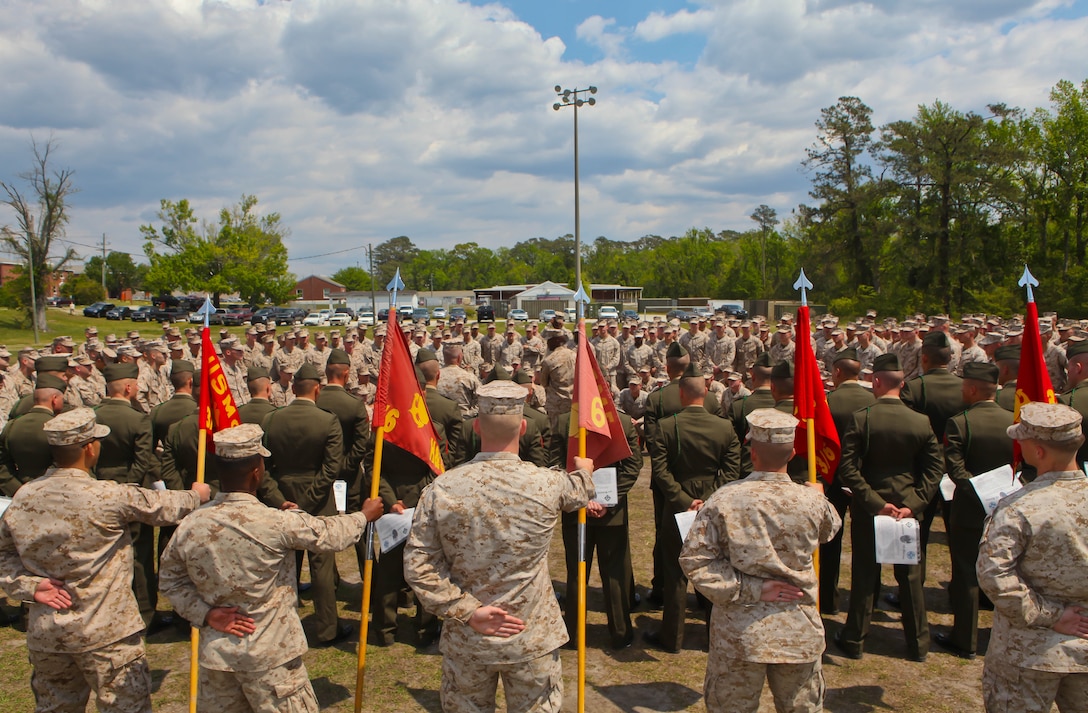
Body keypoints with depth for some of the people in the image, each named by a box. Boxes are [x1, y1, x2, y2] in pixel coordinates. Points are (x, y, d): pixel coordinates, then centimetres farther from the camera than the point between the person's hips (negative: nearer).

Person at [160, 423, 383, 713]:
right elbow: (331, 535, -7)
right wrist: (364, 515, 11)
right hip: (268, 656, -5)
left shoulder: (189, 526, -8)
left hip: (215, 652, 5)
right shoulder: (278, 524, -22)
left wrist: (206, 613, 0)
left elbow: (170, 579, 5)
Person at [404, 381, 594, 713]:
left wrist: (468, 611, -10)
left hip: (465, 640, 1)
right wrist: (584, 471, 30)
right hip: (531, 640, -1)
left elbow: (418, 566, -14)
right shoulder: (548, 485, -18)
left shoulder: (441, 489, -16)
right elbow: (581, 490, 7)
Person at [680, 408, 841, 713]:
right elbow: (830, 528, 14)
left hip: (738, 632, -1)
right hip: (799, 631, 2)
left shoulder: (724, 499, -15)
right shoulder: (811, 501, -11)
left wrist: (749, 588, -12)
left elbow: (694, 558, -15)